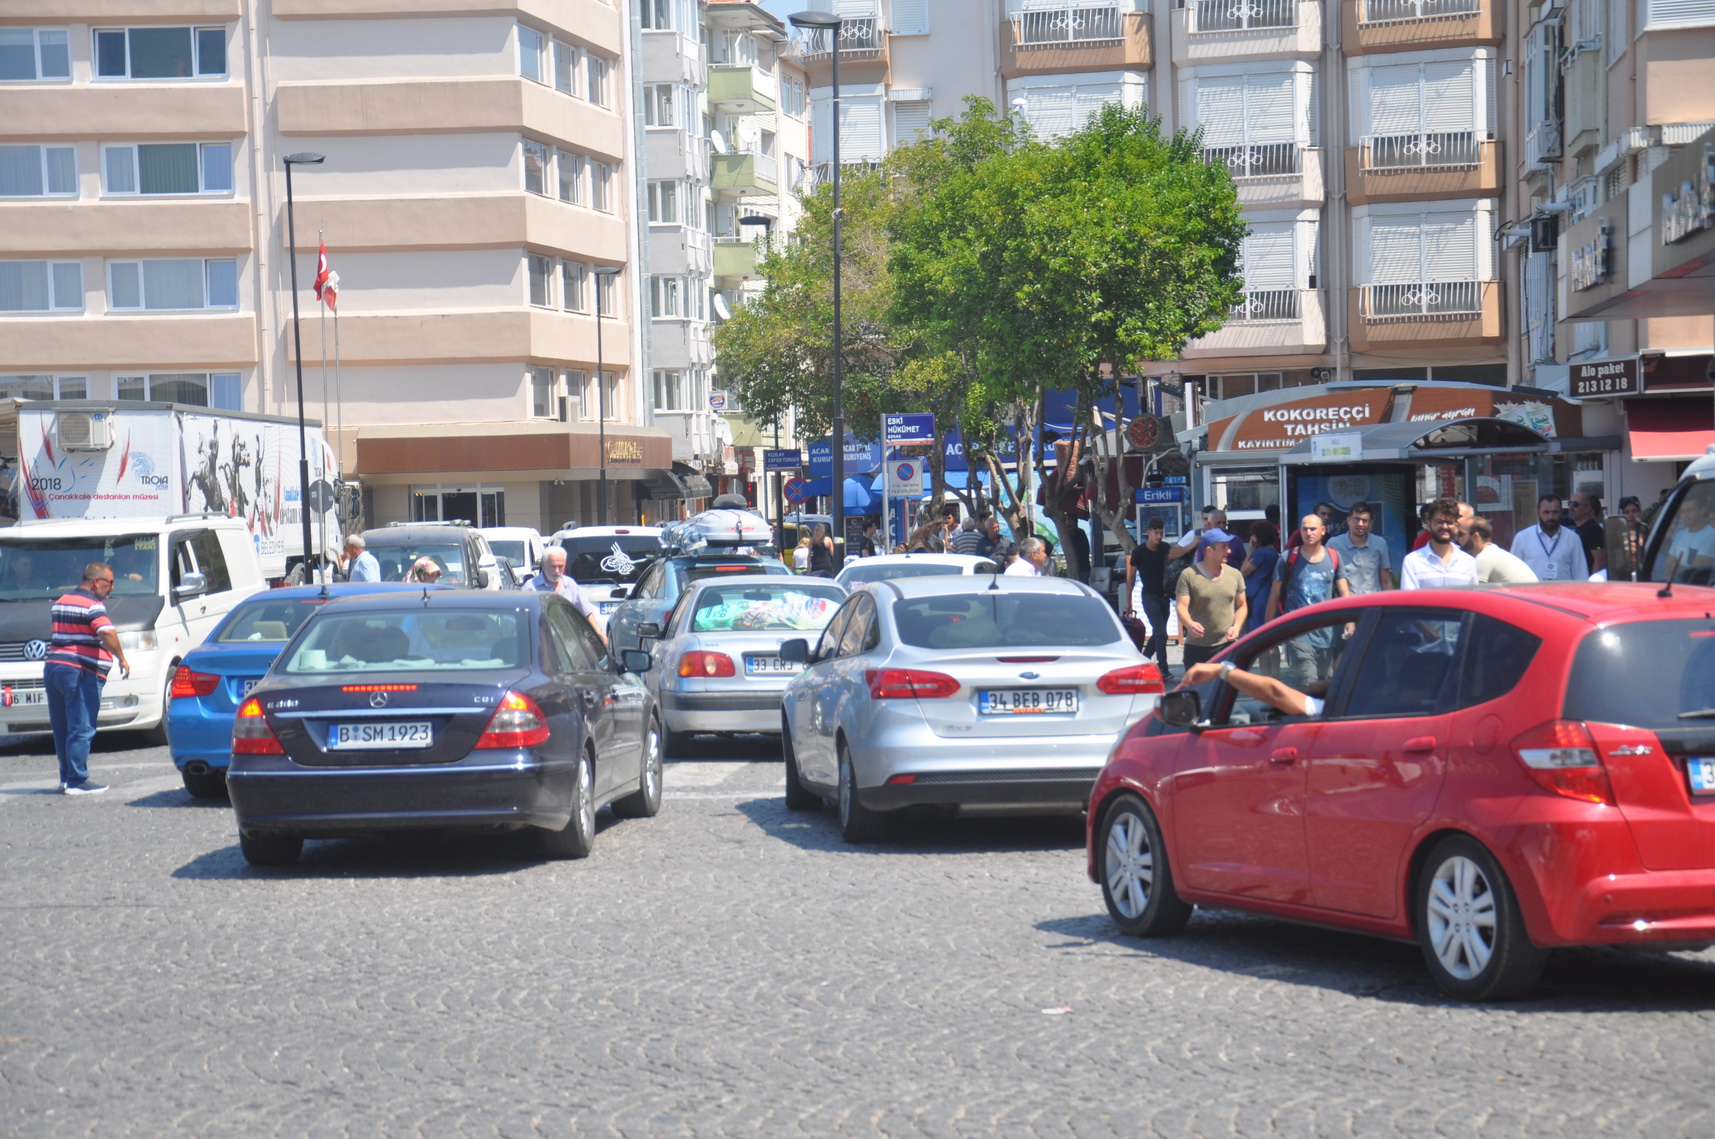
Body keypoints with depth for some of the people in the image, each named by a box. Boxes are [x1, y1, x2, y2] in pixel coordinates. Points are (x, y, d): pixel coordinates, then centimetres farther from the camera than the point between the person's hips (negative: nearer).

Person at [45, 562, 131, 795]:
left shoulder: (61, 602, 20)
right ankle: (76, 781, -7)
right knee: (81, 729, -6)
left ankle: (66, 777, 18)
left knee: (62, 729, 13)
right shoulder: (93, 605, -9)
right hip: (80, 673, -9)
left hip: (52, 668, 9)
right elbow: (107, 633, -24)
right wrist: (122, 658, -16)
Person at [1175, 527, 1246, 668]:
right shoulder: (1189, 575, -4)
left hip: (1227, 645, 2)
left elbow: (1242, 606, 15)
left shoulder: (1235, 575, 8)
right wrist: (1189, 624, -32)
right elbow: (1181, 606, -11)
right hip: (1197, 647, -2)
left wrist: (1236, 626, -4)